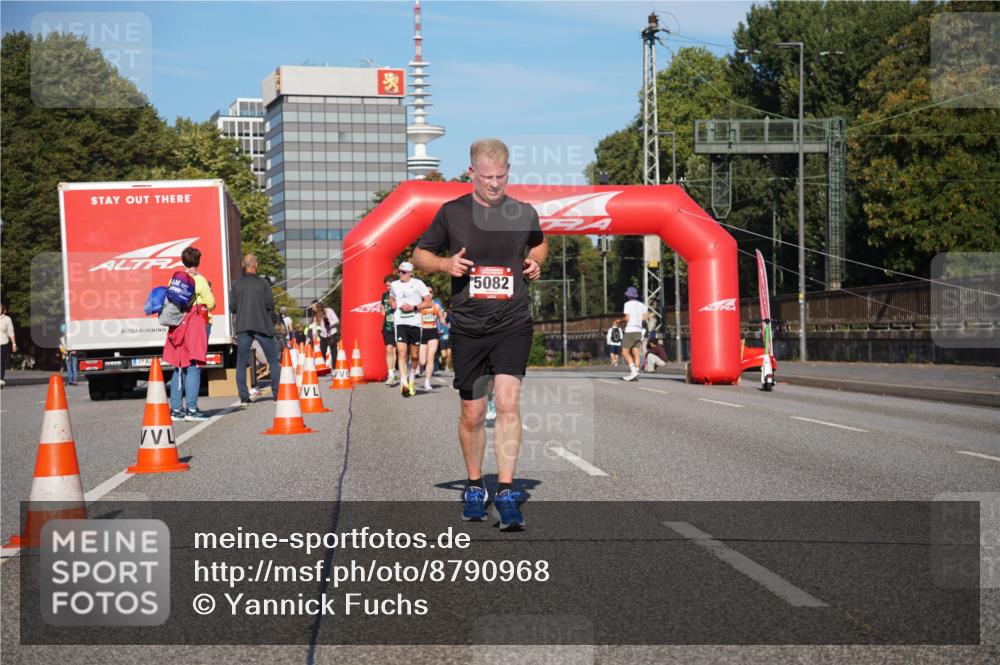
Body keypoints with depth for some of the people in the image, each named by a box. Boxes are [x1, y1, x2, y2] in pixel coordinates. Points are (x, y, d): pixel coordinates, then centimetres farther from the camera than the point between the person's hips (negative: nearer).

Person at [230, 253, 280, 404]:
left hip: (243, 327, 1)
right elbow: (271, 305, -6)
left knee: (241, 363, 8)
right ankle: (277, 393, 5)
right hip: (262, 326, -1)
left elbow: (232, 307, 0)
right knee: (274, 361, 10)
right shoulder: (263, 283, -4)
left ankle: (243, 396, 0)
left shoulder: (237, 284, 1)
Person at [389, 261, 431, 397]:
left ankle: (412, 379, 32)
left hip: (415, 323, -1)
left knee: (414, 354, 9)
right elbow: (391, 298, 30)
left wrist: (413, 307, -13)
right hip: (400, 323, 1)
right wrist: (391, 302, 6)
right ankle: (404, 383, -19)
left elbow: (428, 302, -2)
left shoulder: (418, 284, -1)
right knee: (402, 352, -14)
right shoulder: (394, 285, 11)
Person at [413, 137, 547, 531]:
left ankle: (506, 494, -13)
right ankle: (474, 487, 29)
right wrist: (444, 264, -10)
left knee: (508, 401, -16)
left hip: (513, 324, 0)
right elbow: (420, 254, 10)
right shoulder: (452, 213, 0)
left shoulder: (524, 214, 4)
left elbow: (539, 243, 25)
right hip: (467, 326, 0)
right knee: (472, 413, 8)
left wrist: (535, 262, 3)